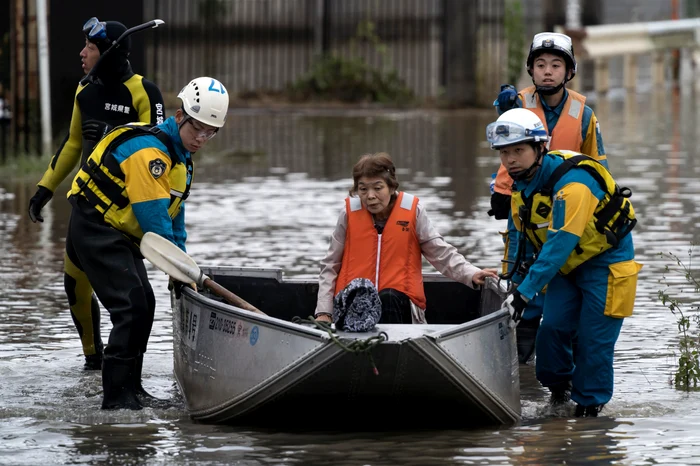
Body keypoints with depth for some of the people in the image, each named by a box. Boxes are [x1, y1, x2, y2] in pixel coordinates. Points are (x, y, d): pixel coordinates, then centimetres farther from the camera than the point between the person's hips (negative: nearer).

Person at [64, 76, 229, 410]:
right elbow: (154, 219, -24)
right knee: (132, 305, -17)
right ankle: (117, 396, -17)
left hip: (120, 234, 10)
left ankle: (130, 388, 17)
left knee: (143, 304, 9)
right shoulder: (148, 151, -22)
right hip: (95, 231, -10)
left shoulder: (181, 157, 12)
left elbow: (174, 216, 18)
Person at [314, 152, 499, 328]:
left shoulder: (412, 210, 3)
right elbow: (330, 267, 12)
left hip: (399, 302, -1)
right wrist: (323, 312, 3)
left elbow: (441, 253, 9)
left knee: (388, 299, -36)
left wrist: (470, 274, -8)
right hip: (353, 298, 1)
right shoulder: (349, 213, 6)